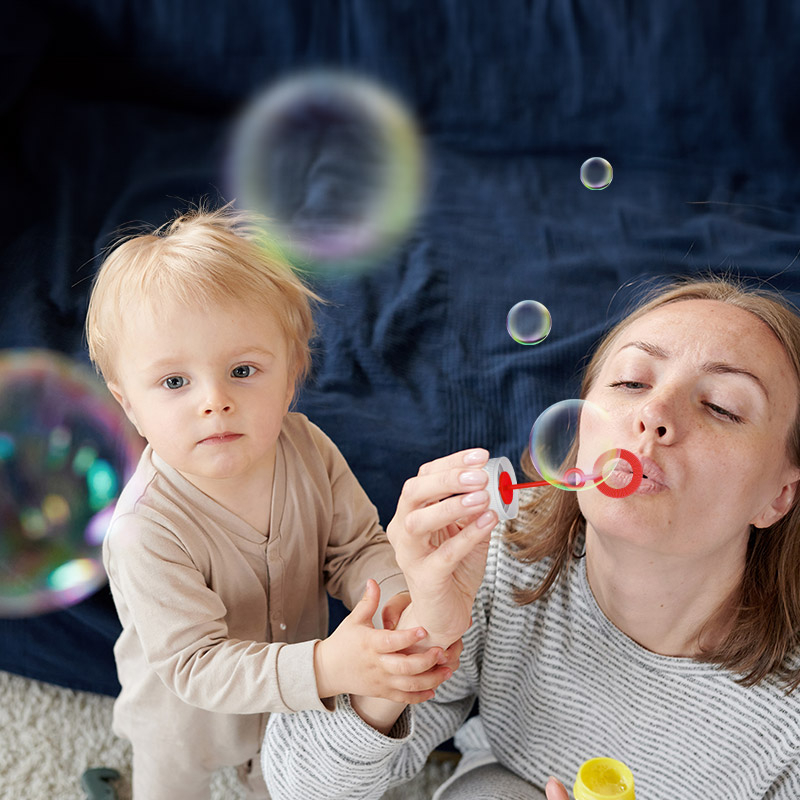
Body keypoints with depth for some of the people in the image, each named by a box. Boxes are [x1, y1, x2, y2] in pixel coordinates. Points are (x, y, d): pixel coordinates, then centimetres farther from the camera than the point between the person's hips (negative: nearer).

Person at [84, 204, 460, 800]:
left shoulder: (306, 449, -25)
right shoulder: (147, 532, -39)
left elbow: (357, 547, -15)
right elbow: (195, 665, -37)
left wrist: (400, 602, -37)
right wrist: (326, 667, -51)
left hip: (290, 696, 4)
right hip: (189, 719, -3)